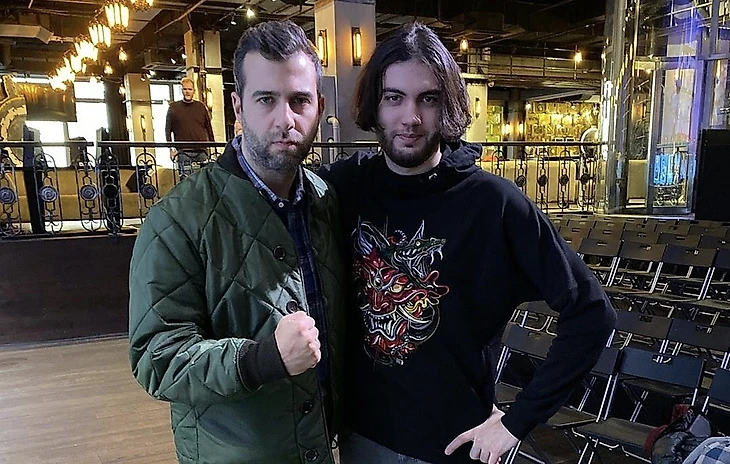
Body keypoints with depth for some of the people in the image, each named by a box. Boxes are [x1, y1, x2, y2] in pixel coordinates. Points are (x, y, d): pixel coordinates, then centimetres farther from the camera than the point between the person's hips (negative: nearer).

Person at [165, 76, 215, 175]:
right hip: (182, 151, -2)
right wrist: (171, 149, 0)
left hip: (201, 151, 2)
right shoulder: (173, 107, 7)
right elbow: (168, 129, 7)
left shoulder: (201, 107, 12)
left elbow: (209, 128, 14)